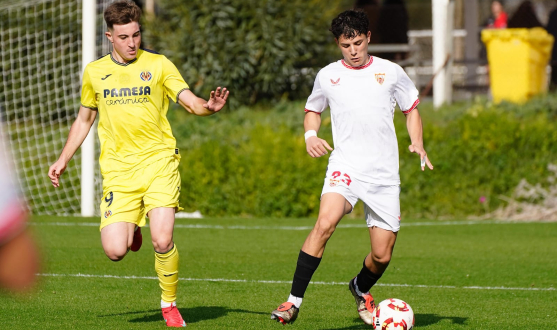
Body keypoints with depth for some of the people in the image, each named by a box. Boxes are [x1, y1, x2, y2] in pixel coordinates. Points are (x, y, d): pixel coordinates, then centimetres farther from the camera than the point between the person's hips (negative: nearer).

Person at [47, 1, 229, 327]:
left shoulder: (158, 64, 2)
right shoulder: (94, 72, 10)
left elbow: (191, 102, -6)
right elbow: (84, 119, 23)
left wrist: (210, 106, -28)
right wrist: (64, 159, 18)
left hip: (158, 162, -2)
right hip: (118, 169, 2)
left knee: (162, 241, -18)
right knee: (115, 250, -12)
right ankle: (131, 228, 26)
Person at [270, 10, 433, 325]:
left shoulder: (391, 72, 6)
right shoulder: (327, 76, 7)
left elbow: (412, 108, 19)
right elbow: (313, 110, 24)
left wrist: (418, 143, 2)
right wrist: (311, 135, 3)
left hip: (384, 173, 1)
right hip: (345, 166, -1)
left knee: (382, 255, 1)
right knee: (325, 222, -30)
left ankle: (361, 289, 38)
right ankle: (294, 302, -26)